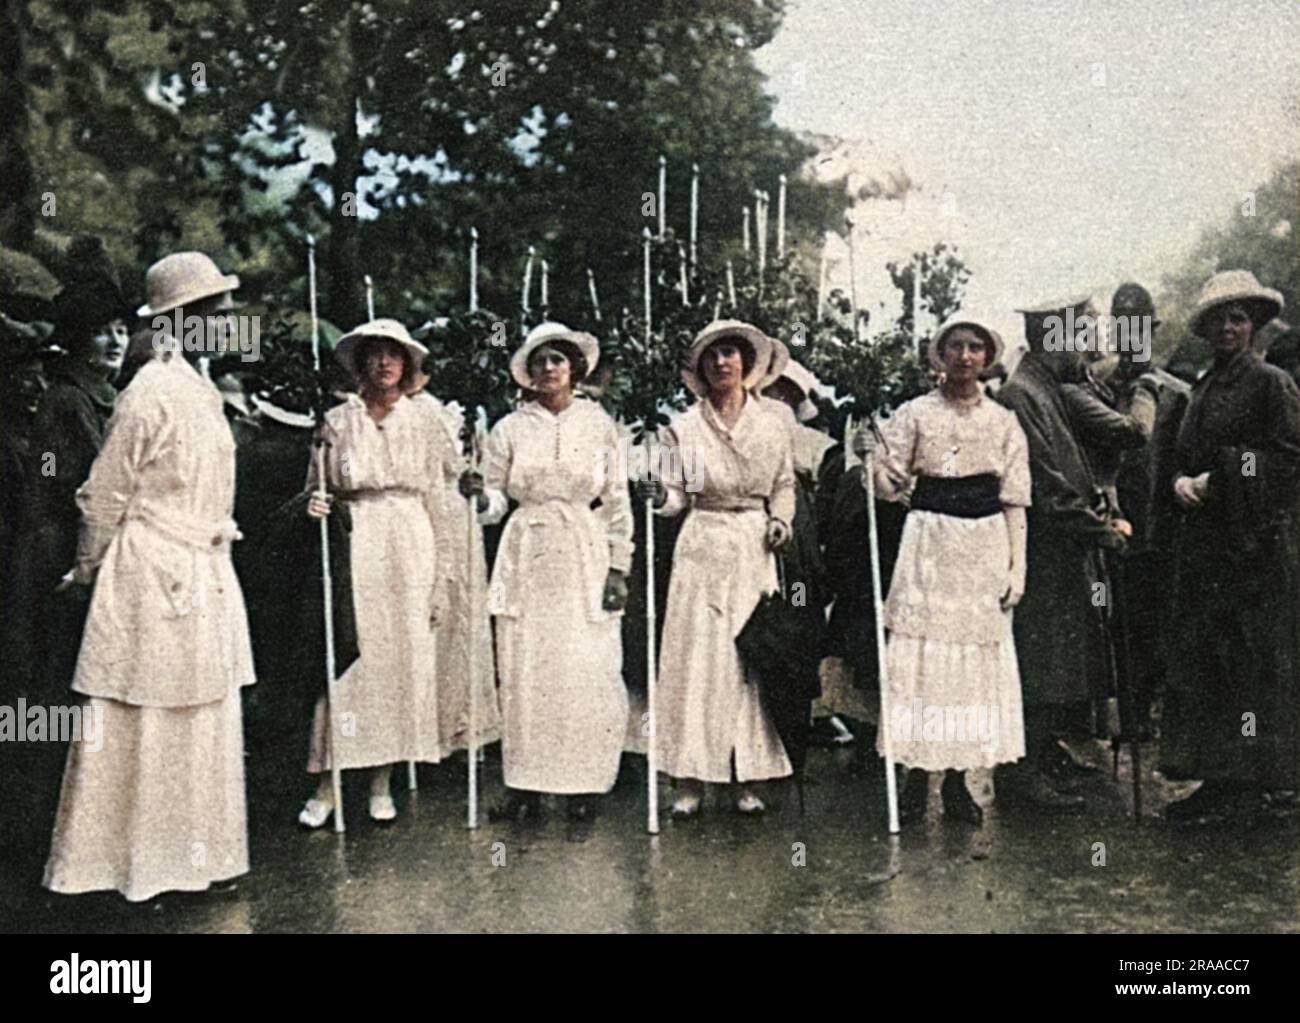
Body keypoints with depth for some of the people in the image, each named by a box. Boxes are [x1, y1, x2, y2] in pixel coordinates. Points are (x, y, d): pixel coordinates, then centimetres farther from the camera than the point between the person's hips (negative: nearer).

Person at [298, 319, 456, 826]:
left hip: (410, 548, 2)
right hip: (354, 544, -1)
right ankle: (327, 785, 2)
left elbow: (436, 499, 10)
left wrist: (440, 573, 7)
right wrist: (316, 505, -14)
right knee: (346, 656, -6)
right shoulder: (337, 421, 6)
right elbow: (317, 486, 11)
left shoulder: (422, 420, 9)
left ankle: (382, 782, 13)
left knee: (403, 657, 3)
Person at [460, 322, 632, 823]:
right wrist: (478, 495, -16)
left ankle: (582, 783, 8)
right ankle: (525, 785, 7)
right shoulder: (510, 428, 7)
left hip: (585, 556, 0)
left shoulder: (599, 424, 6)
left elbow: (617, 500, 6)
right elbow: (495, 500, 8)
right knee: (524, 670, -1)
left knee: (587, 672, -3)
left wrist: (618, 568, 0)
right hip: (527, 556, 1)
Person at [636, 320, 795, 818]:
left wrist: (780, 520, -1)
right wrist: (659, 497, -19)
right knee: (697, 657, -4)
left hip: (754, 550, 2)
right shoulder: (684, 427, 3)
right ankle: (691, 781, 3)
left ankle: (750, 780, 9)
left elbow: (784, 485, 17)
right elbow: (679, 495, 2)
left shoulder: (772, 425, 7)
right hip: (702, 549, -1)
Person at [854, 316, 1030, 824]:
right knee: (920, 650, -5)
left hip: (985, 544, 2)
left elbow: (1014, 500, 8)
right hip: (928, 540, -1)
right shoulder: (915, 413, 6)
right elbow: (890, 485, 2)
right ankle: (917, 777, 2)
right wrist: (870, 456, -19)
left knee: (977, 653, 1)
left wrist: (1017, 565, 2)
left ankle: (957, 780, 9)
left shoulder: (1003, 421, 10)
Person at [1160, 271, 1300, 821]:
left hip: (1256, 544, -7)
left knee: (1250, 661, -4)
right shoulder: (1204, 388, 17)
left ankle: (1251, 785, 4)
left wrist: (1219, 480, -14)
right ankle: (1218, 780, 13)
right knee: (1202, 657, 6)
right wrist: (1182, 482, -1)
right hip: (1204, 543, 7)